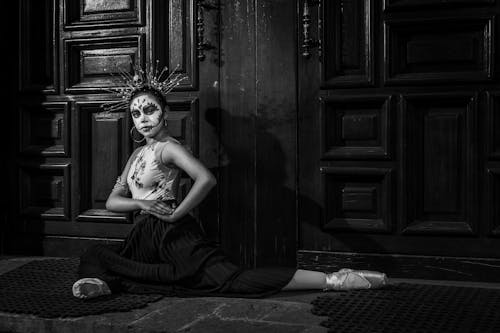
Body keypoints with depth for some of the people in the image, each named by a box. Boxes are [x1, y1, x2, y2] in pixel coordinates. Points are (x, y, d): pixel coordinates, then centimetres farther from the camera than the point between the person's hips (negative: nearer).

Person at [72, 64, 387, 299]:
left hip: (172, 234, -7)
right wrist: (142, 203, -7)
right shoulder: (138, 154, 20)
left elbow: (206, 179, -27)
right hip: (145, 237, 7)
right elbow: (112, 201, 15)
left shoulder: (168, 147, -8)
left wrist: (175, 214, -17)